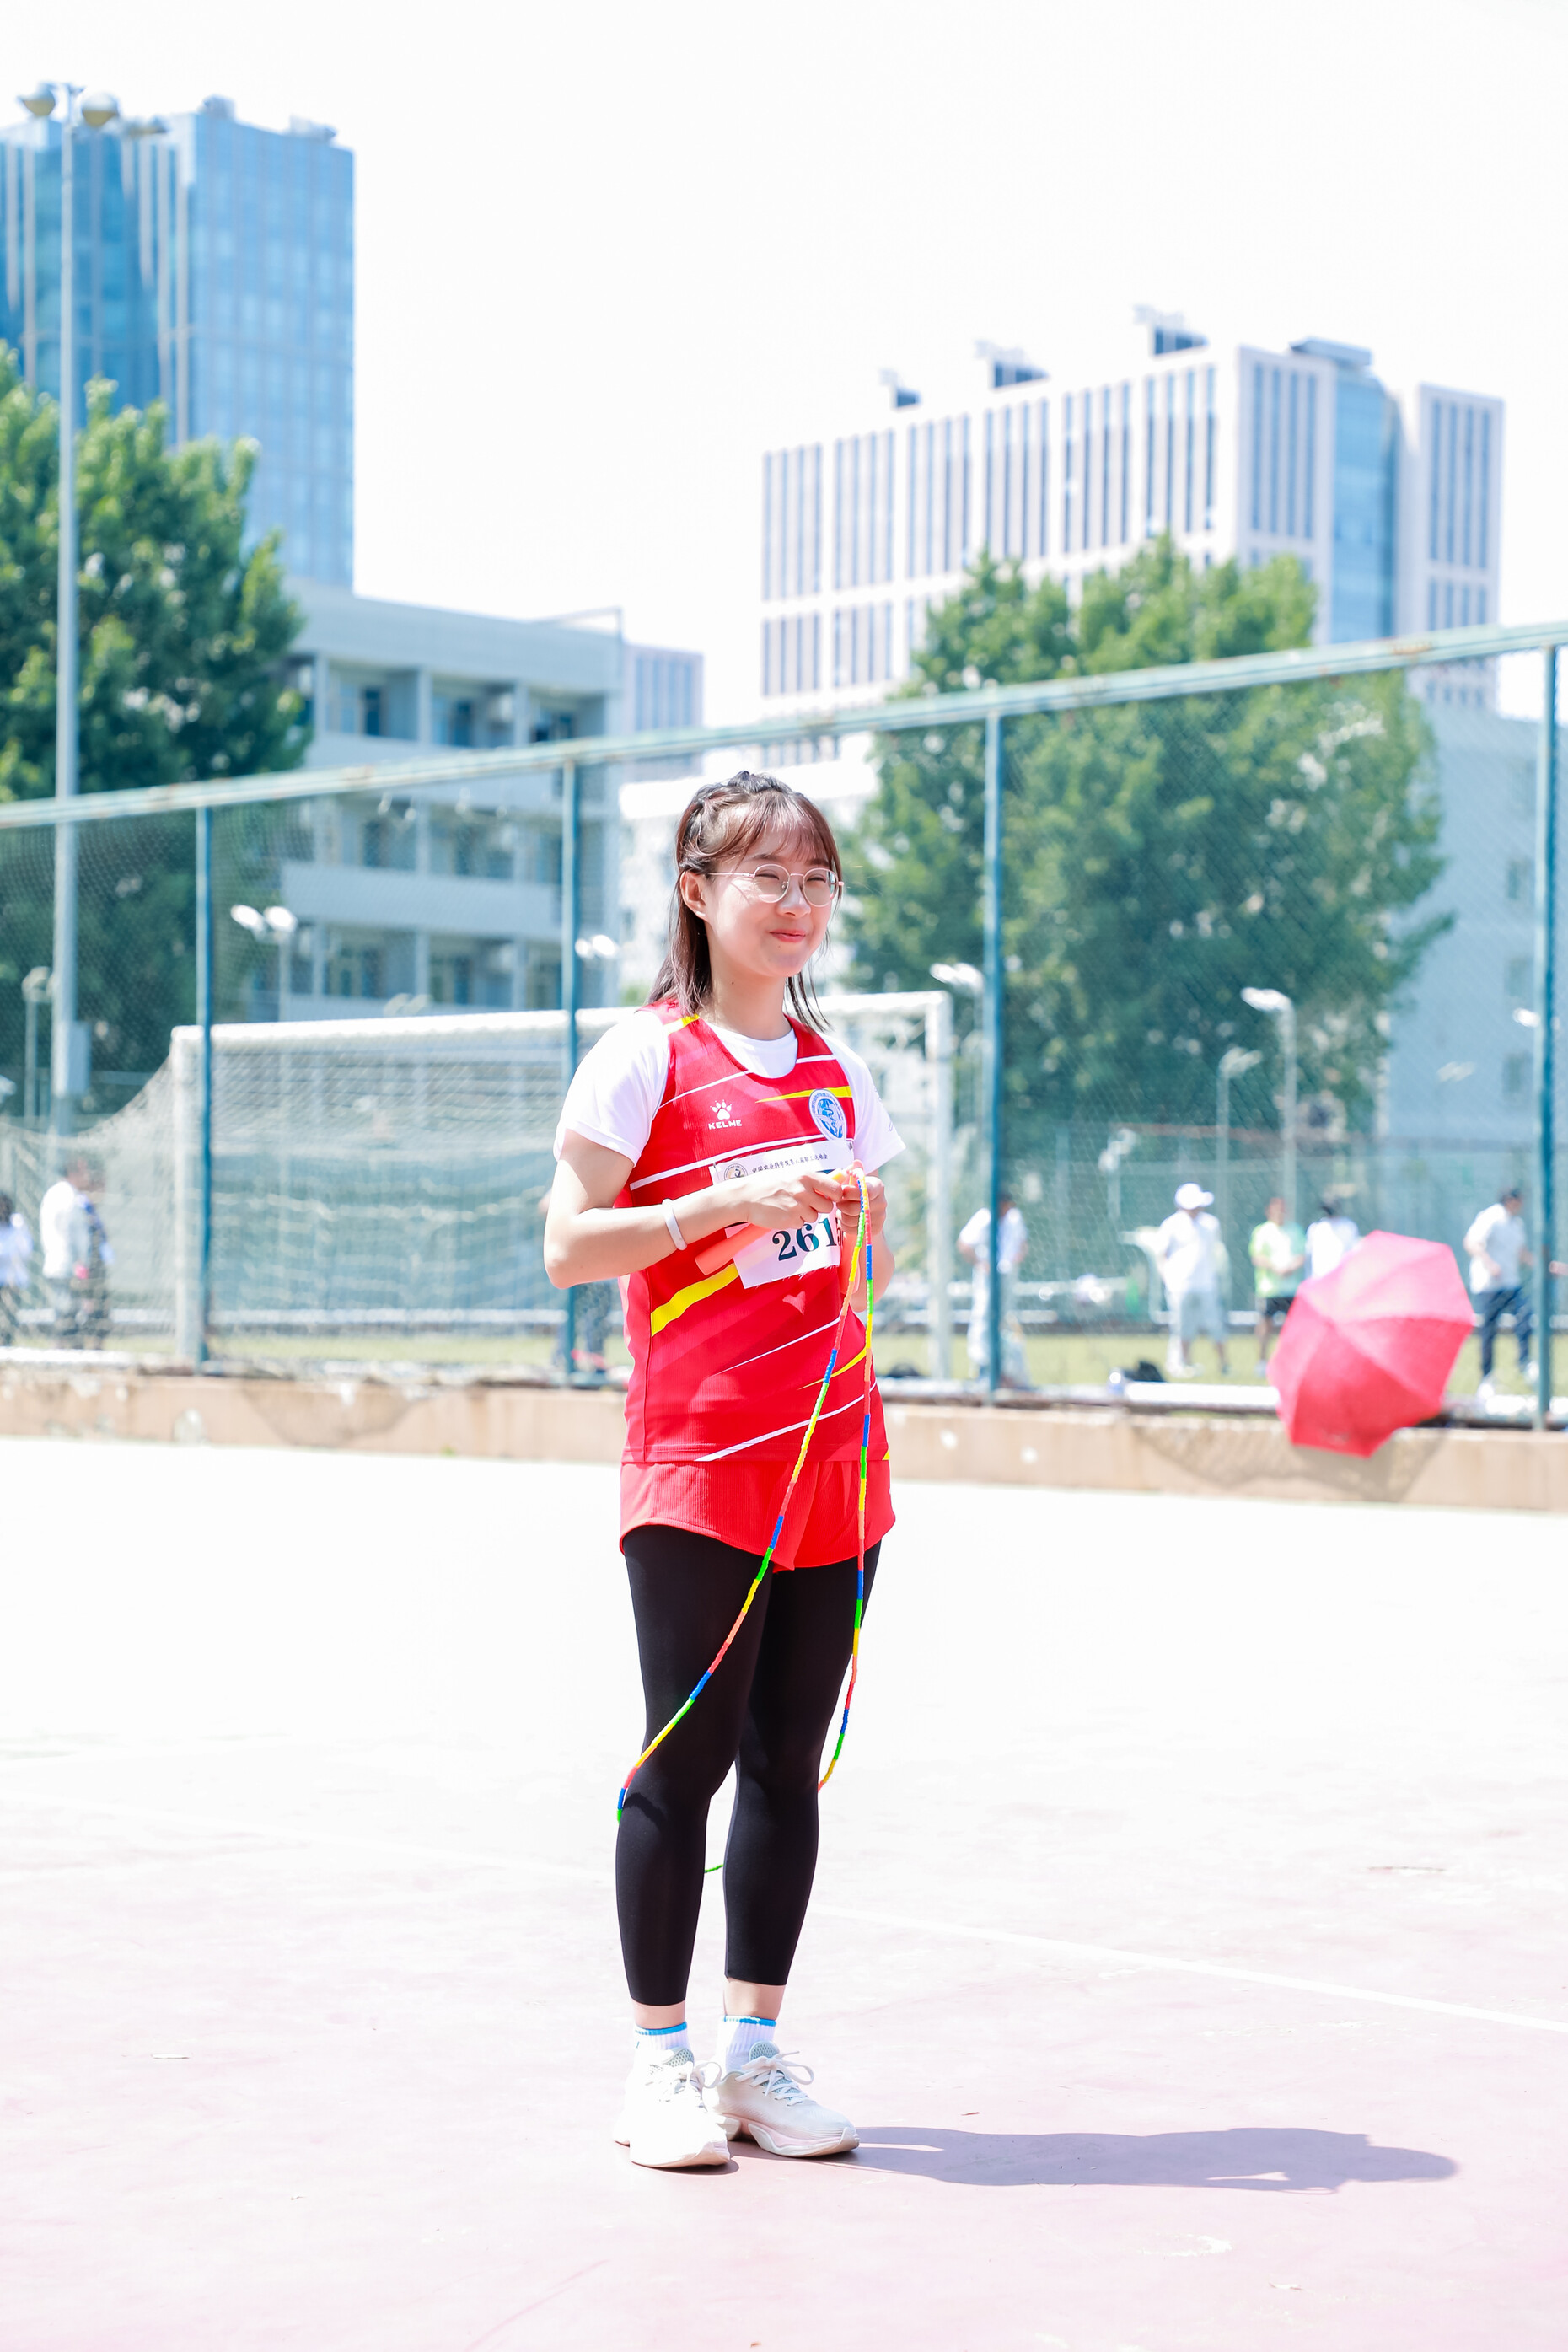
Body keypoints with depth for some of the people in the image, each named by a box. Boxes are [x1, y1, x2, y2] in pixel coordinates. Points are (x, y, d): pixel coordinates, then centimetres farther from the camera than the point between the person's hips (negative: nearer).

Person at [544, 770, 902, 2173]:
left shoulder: (834, 1069, 16)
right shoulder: (648, 1055, -2)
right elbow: (568, 1248, -7)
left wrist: (859, 1221, 1)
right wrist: (730, 1205, -17)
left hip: (829, 1457, 6)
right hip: (698, 1464, -6)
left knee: (790, 1764, 7)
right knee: (689, 1758, -4)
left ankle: (755, 2052, 16)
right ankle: (661, 2059, 7)